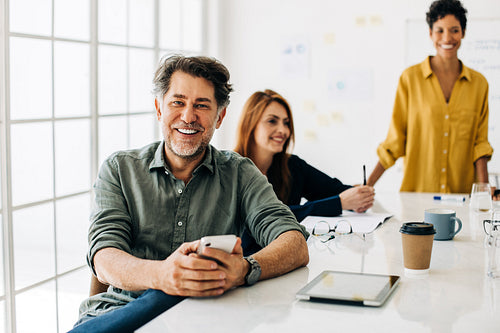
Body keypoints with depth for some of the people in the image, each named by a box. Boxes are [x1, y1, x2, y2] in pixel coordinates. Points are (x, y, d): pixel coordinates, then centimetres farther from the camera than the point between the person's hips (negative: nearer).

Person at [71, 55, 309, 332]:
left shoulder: (239, 174, 7)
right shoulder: (119, 169, 7)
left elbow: (296, 246, -8)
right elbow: (105, 260, -8)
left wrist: (244, 270, -32)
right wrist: (160, 274, -33)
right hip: (119, 308, 0)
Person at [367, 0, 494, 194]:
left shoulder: (479, 83, 8)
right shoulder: (410, 78, 0)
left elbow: (479, 143, 11)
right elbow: (395, 139, 3)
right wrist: (368, 185, -3)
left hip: (461, 193, 2)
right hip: (416, 191, -1)